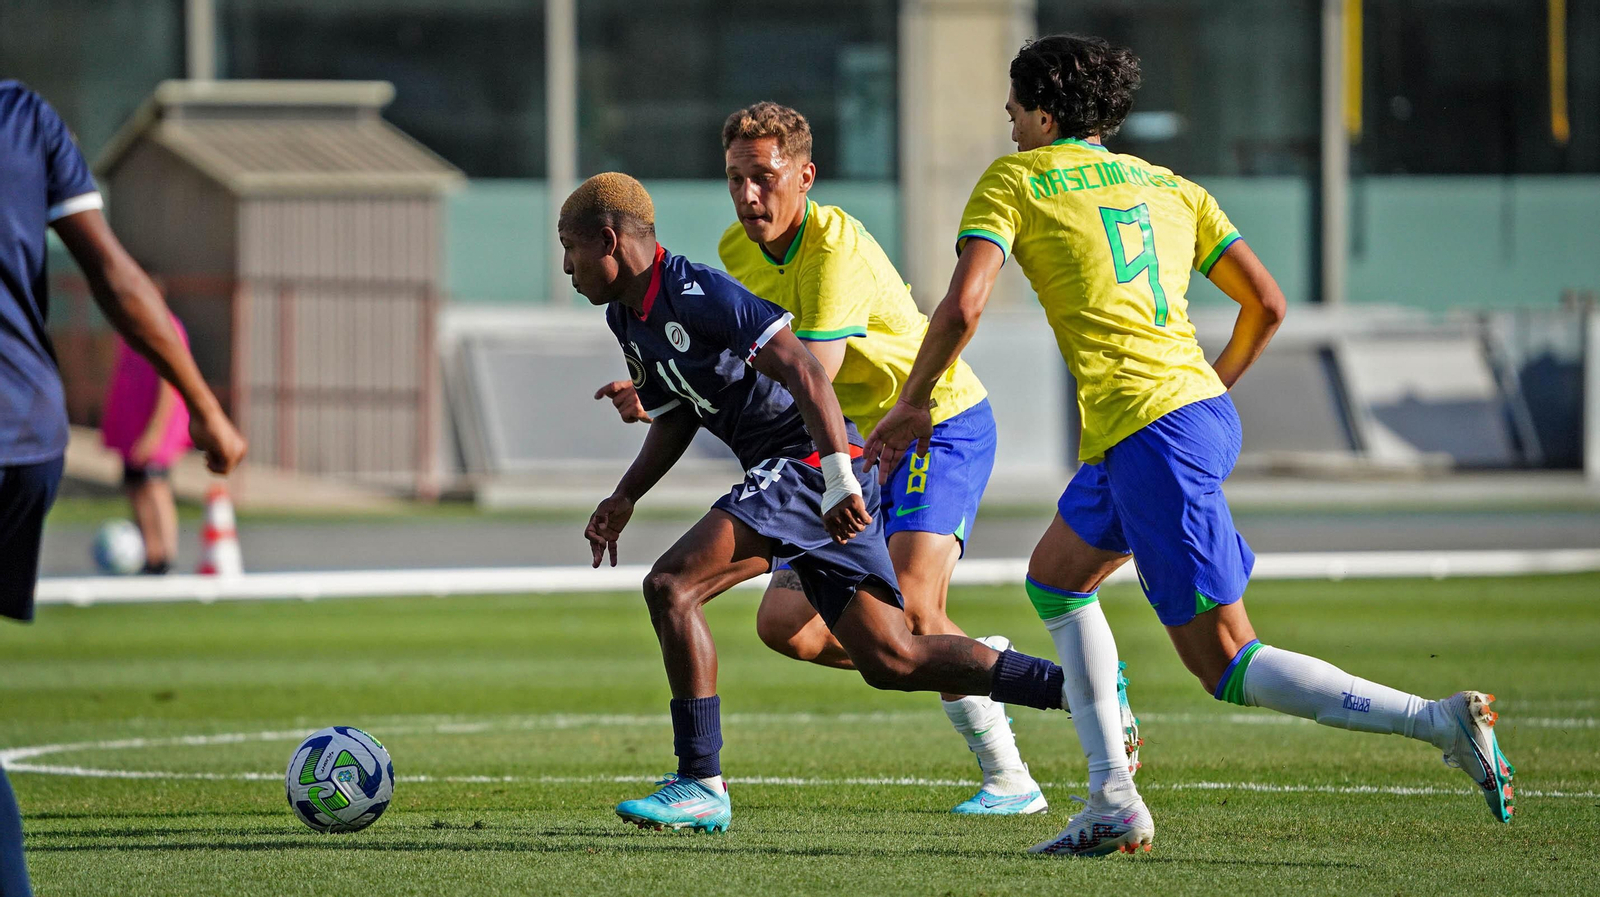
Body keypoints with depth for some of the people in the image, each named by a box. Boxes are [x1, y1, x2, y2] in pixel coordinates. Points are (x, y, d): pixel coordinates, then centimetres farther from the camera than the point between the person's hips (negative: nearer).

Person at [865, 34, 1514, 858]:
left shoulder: (1015, 180, 4)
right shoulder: (1169, 187, 20)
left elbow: (964, 304, -9)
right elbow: (1266, 303, 14)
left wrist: (911, 403, 6)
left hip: (1146, 433, -8)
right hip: (1206, 411, 8)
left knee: (1226, 668, -5)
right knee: (1054, 578, 25)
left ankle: (1437, 721, -18)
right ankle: (1113, 802, 16)